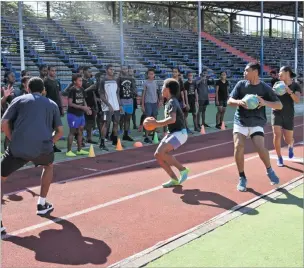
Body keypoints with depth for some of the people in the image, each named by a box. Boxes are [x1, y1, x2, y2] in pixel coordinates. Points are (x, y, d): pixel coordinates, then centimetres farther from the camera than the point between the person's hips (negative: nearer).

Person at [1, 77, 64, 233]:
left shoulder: (19, 100, 17)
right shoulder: (52, 104, 22)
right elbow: (60, 132, 18)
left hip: (18, 147, -1)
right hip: (42, 146, 2)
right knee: (49, 166, 35)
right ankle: (42, 205, 38)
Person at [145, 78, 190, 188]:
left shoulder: (172, 102, -16)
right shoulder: (168, 102, 13)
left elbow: (172, 119, -31)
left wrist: (157, 123, -26)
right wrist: (155, 124, 11)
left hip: (179, 133, -9)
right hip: (171, 133, 9)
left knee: (161, 152, -23)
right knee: (157, 155, 2)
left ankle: (182, 169, -8)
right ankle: (174, 179, 9)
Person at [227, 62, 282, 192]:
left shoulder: (265, 88, -5)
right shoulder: (241, 84, -1)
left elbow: (279, 105, -6)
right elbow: (230, 101, -2)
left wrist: (265, 102, -25)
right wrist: (239, 102, -25)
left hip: (257, 123, -2)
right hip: (240, 122, 2)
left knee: (261, 148, -19)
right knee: (238, 147, -15)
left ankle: (269, 170, 12)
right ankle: (242, 178, 5)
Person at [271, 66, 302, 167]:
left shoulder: (296, 86, -7)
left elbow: (297, 100, -22)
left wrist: (289, 91, -38)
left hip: (288, 116, -1)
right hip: (277, 114, 1)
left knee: (288, 140, 6)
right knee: (277, 136, -13)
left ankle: (290, 146, 44)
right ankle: (279, 158, 5)